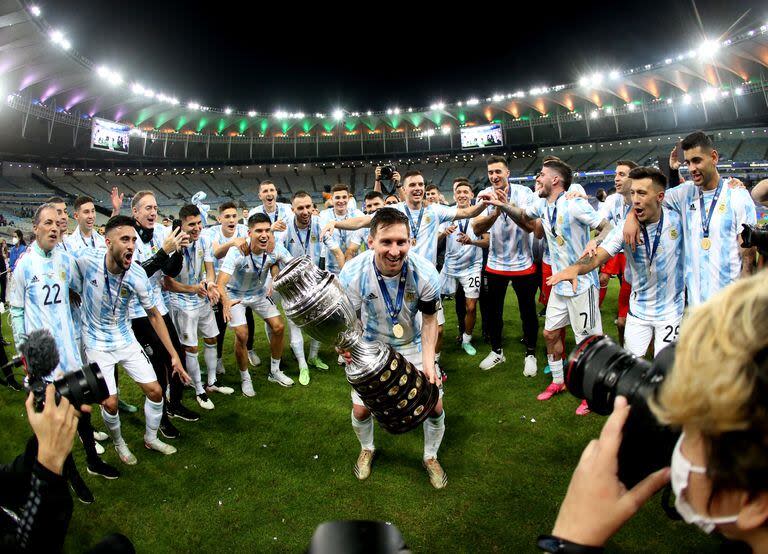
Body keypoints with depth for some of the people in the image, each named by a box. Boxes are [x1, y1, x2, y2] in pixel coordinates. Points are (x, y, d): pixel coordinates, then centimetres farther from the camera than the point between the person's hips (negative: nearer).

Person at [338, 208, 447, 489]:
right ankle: (367, 449, 41)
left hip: (413, 345, 1)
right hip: (371, 346, 0)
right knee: (360, 409, 5)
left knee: (435, 405, 0)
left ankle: (431, 457, 33)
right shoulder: (352, 274, -30)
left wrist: (428, 361, -22)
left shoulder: (426, 273, -29)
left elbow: (429, 319, -12)